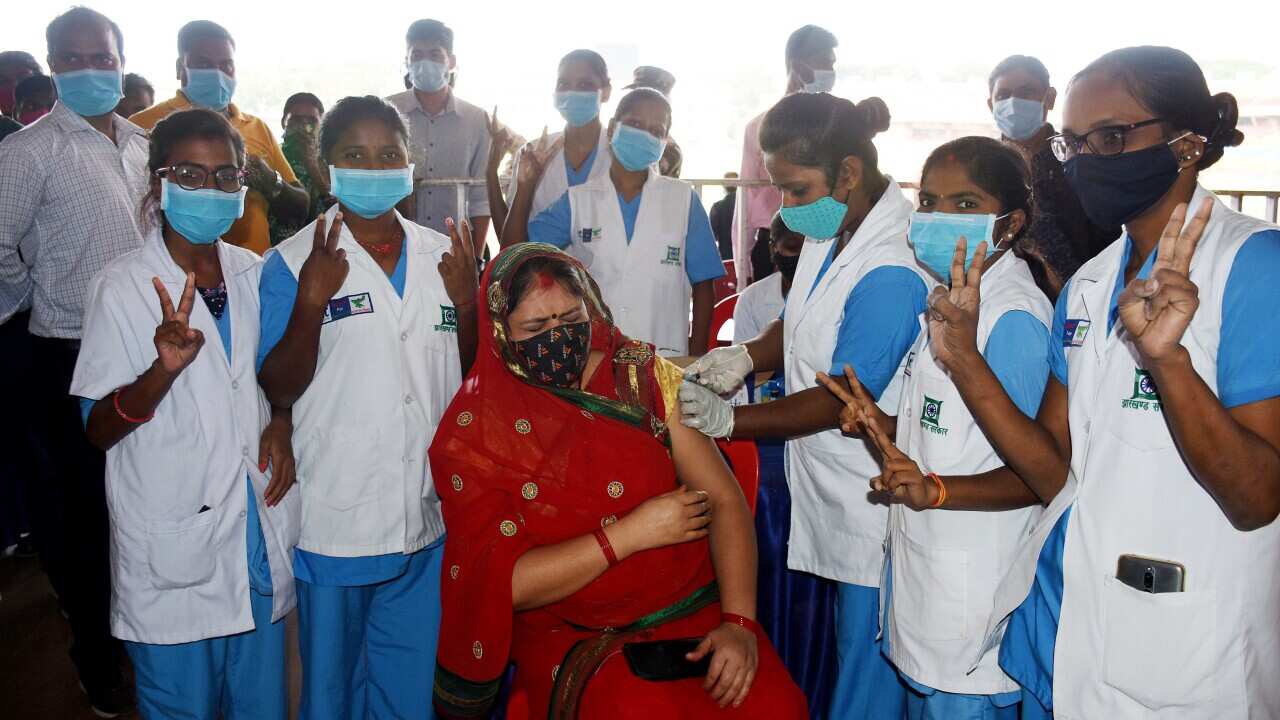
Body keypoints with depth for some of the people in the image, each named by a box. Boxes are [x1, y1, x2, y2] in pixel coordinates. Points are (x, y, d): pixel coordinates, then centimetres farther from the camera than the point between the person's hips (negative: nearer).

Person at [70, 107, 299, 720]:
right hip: (171, 551, -4)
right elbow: (97, 430, -9)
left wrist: (282, 422, -2)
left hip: (260, 542, 4)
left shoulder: (254, 273, 5)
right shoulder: (122, 286, -8)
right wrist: (163, 370, -27)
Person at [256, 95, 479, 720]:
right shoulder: (293, 263, -7)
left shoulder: (442, 257, 4)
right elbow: (277, 391, -11)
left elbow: (470, 378, 7)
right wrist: (311, 303, -25)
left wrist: (469, 305, -11)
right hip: (335, 523, -3)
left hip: (428, 520, 4)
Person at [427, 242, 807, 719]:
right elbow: (506, 584, -12)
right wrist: (631, 533, -18)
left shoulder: (643, 376, -1)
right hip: (575, 640, -2)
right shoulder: (472, 439, -7)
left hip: (697, 612, 3)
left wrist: (740, 622, -15)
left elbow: (724, 500, -3)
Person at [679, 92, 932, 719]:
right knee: (845, 639, 22)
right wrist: (745, 356, -5)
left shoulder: (890, 273, -26)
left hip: (868, 500, -8)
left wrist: (726, 420, -22)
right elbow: (802, 323, 15)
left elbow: (843, 401, -23)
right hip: (826, 480, 8)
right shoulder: (831, 229, 3)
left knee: (865, 650, 9)